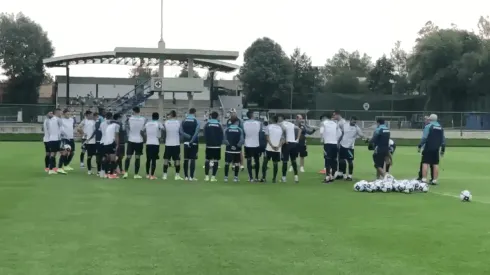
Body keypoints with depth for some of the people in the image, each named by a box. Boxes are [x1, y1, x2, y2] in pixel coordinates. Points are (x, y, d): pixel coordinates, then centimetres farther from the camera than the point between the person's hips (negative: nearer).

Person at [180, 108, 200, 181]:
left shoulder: (183, 121, 6)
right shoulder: (196, 121, -5)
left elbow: (181, 132, -6)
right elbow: (196, 132, -15)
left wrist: (188, 137, -13)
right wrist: (192, 140, -16)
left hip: (186, 142, 3)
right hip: (194, 143, -3)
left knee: (186, 160, 10)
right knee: (193, 160, -1)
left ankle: (186, 176, 12)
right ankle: (191, 177, -4)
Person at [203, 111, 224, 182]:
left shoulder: (207, 124, -2)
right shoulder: (219, 125, -4)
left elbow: (205, 135, 1)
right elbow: (222, 136, -2)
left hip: (209, 145, 1)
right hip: (217, 146, -1)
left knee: (207, 160, 9)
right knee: (216, 161, 3)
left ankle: (207, 176, 5)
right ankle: (213, 177, -1)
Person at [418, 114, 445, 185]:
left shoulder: (428, 126, -6)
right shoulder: (440, 127, 12)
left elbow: (424, 137, -13)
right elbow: (443, 139, 13)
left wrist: (420, 146, -8)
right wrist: (443, 149, 19)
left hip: (428, 148, -5)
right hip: (436, 149, 5)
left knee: (425, 163, -4)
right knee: (435, 164, 8)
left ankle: (424, 179, -9)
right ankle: (434, 180, 8)